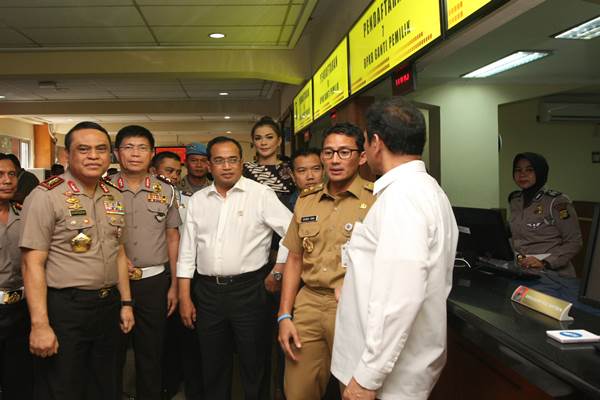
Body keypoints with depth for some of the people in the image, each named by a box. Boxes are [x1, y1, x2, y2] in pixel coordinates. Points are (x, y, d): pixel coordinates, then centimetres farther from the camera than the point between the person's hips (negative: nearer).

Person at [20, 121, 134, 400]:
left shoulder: (114, 197, 8)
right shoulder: (46, 196, -12)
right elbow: (33, 264, -15)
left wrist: (126, 302, 13)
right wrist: (39, 325, -19)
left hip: (108, 305, 6)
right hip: (64, 308, -6)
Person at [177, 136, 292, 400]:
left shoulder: (261, 195, -6)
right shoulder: (198, 200, 8)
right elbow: (187, 251, 10)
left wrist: (277, 271, -7)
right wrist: (184, 297, 7)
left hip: (249, 290, -4)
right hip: (207, 292, 4)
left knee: (254, 365, 8)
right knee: (213, 367, 17)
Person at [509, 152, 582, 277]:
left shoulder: (557, 201, -7)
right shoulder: (514, 200, 9)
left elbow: (574, 243, -7)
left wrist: (544, 263, -18)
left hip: (554, 272, -4)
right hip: (522, 269, 4)